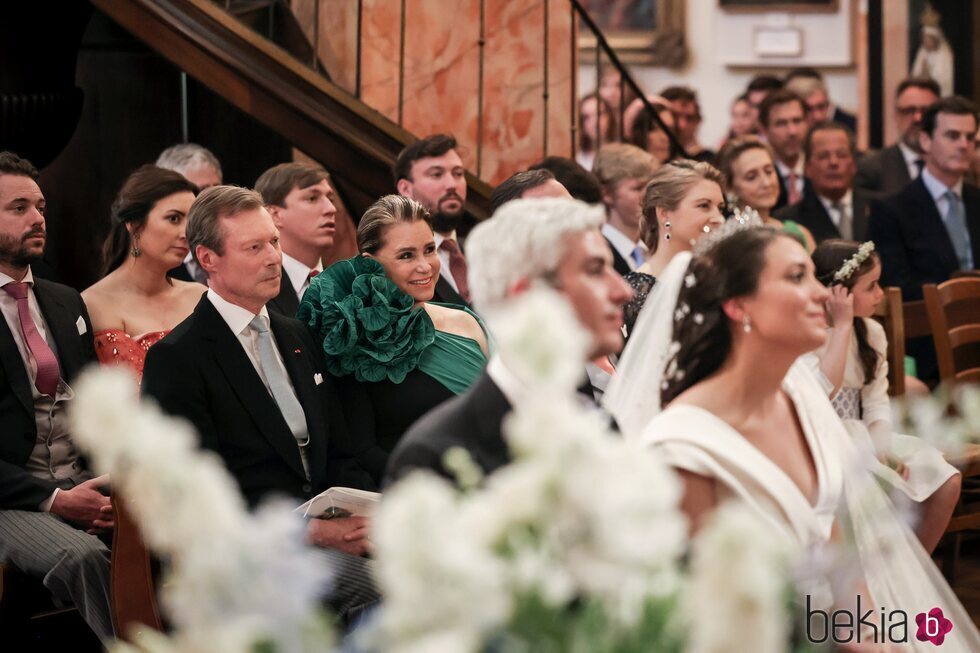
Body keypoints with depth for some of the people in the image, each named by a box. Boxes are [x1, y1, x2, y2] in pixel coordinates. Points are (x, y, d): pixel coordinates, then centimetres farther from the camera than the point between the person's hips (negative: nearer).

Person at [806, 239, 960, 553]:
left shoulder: (872, 332, 6)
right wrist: (842, 325, -26)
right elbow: (824, 392, -32)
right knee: (890, 491, -31)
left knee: (946, 482, -8)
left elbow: (876, 401, 3)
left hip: (863, 439, 7)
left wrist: (883, 452, -14)